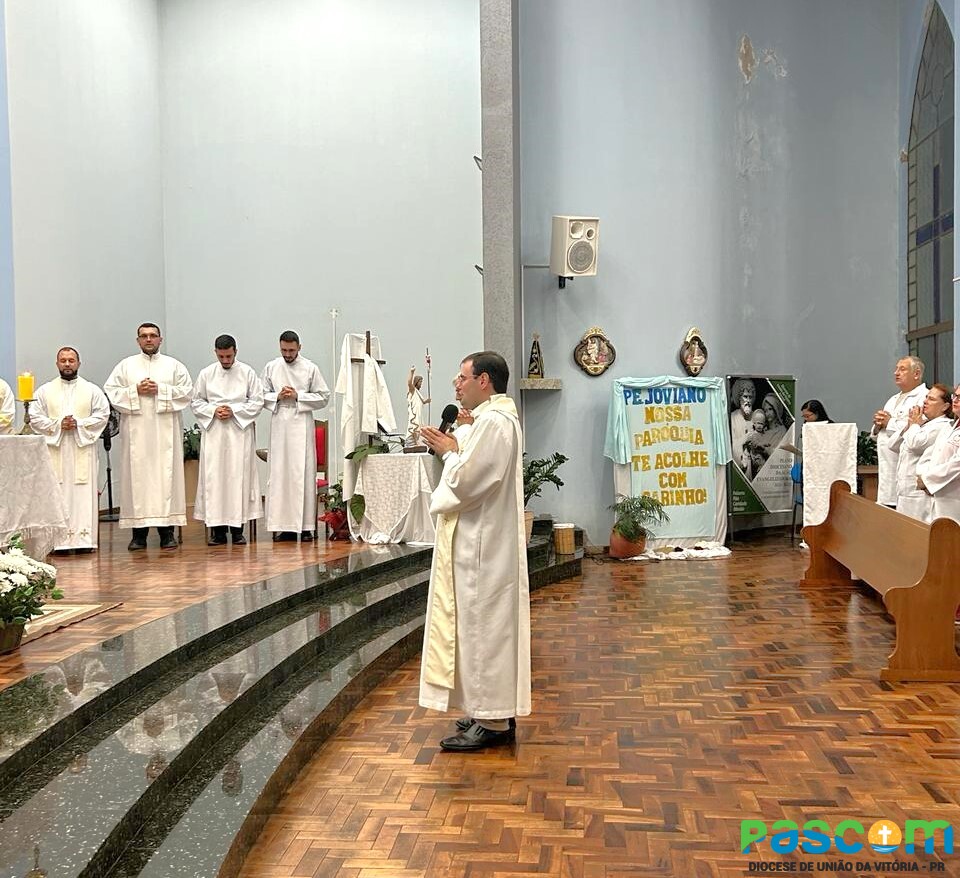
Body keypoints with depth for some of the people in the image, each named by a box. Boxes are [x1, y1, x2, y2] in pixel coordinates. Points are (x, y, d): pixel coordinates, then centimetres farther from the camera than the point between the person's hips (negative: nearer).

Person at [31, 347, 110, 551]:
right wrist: (58, 425, -11)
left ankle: (84, 539, -3)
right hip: (54, 451, 1)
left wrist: (79, 424, -11)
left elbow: (103, 414, 1)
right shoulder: (45, 391, 10)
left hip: (83, 450, 0)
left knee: (84, 495, -4)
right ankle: (59, 541, -1)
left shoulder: (92, 390, 9)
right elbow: (35, 417, 4)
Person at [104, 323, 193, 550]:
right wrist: (135, 391, -9)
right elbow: (110, 392, 5)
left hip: (165, 431, 0)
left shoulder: (174, 365, 11)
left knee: (167, 474, -3)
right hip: (136, 431, 0)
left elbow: (186, 392, 1)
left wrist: (160, 390, -9)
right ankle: (139, 532, 1)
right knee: (137, 475, -2)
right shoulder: (126, 365, 12)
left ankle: (167, 531, 0)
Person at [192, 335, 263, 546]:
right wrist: (213, 411, -7)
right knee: (213, 478, -2)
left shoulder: (247, 373, 4)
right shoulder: (206, 374, 9)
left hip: (240, 432, -1)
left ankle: (237, 529, 3)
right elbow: (196, 402, 11)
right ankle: (217, 530, 2)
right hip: (214, 433, 1)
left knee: (239, 477, -3)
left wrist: (234, 411, -10)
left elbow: (257, 402, 1)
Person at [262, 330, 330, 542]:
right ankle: (283, 526, 5)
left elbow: (323, 396, 2)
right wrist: (277, 396, -6)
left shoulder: (310, 368, 3)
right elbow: (262, 395, 13)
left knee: (303, 473, -4)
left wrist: (298, 396, -8)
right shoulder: (271, 367, 9)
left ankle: (305, 526, 0)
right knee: (279, 473, 0)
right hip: (279, 424, 2)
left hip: (302, 424, -2)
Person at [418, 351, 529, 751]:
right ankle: (495, 711, 24)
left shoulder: (493, 421, -18)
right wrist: (454, 450, 7)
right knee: (488, 624, 15)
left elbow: (467, 481, -23)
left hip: (482, 544, -11)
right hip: (484, 540, 11)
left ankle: (492, 722, 4)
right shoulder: (497, 416, 15)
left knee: (483, 624, -4)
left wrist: (448, 451, -7)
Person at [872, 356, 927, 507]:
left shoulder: (924, 397, -6)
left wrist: (890, 423, -10)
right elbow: (877, 434, 26)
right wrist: (878, 424, 3)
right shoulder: (893, 400, 23)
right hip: (887, 466, 8)